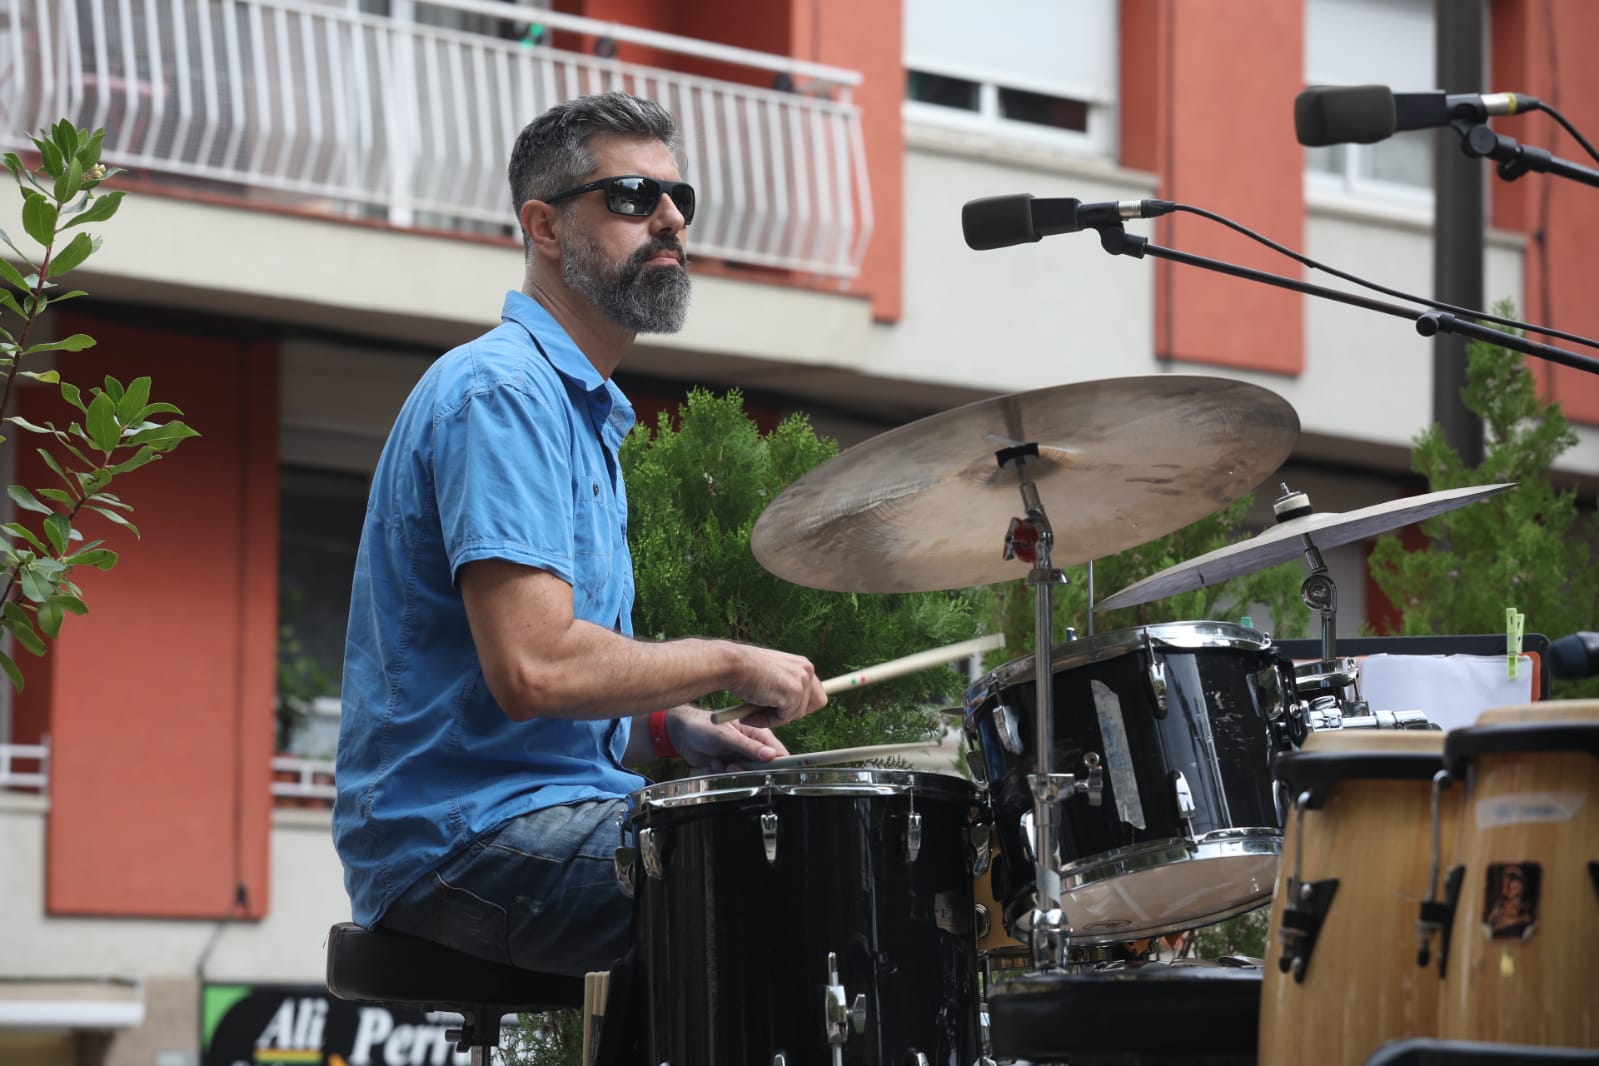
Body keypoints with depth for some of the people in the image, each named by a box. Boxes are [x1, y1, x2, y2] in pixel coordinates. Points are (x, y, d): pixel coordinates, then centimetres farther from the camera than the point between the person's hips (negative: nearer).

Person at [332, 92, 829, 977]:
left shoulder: (586, 409, 23)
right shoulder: (501, 391, -11)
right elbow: (531, 668, -23)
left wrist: (673, 728, 8)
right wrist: (727, 664, -11)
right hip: (469, 837, -10)